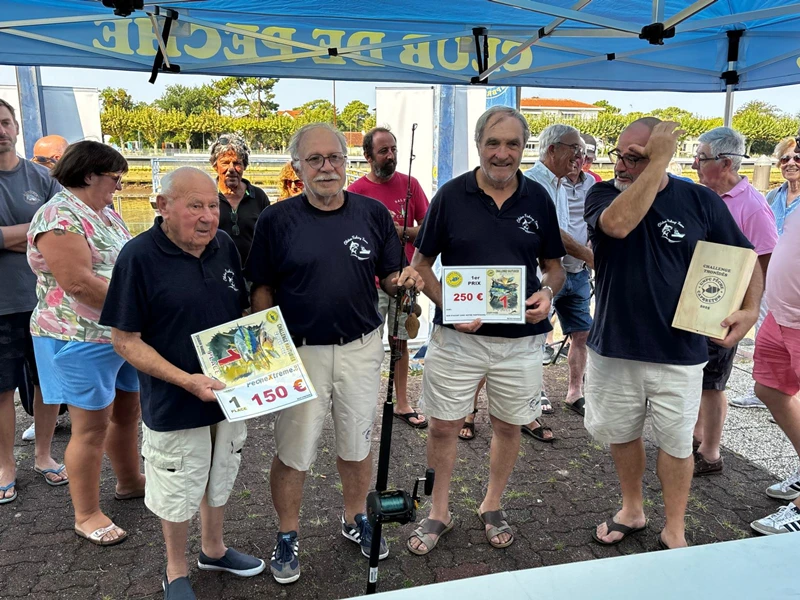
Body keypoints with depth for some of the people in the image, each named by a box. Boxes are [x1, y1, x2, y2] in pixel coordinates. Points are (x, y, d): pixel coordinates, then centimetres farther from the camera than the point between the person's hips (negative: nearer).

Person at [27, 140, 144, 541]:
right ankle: (86, 516, 17)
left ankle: (129, 481, 39)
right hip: (83, 341, -9)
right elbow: (78, 283, -25)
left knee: (127, 412, 19)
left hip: (125, 335, 9)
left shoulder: (105, 212, 12)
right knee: (91, 428, 1)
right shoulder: (58, 218, -17)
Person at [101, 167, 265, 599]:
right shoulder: (139, 256, -18)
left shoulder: (224, 245, -2)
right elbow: (124, 339, -16)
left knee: (220, 480, 23)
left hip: (230, 393, 5)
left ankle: (213, 549, 48)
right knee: (177, 494, 13)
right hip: (175, 405, -5)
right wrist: (186, 380, -25)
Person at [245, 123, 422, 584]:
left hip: (361, 347, 2)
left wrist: (404, 280, -16)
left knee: (358, 443, 18)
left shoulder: (373, 213, -1)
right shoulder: (276, 220, -6)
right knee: (293, 451, 9)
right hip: (299, 351, -2)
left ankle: (356, 520, 42)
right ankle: (288, 535, 33)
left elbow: (389, 278, 6)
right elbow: (263, 291, -1)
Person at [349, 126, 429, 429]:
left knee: (402, 341, 12)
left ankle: (402, 403, 23)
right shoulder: (356, 190, -4)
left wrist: (402, 232, -12)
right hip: (371, 282, -3)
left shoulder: (410, 184, 5)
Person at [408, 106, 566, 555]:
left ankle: (493, 507, 37)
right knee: (444, 426, 7)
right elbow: (422, 264, 1)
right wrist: (448, 306, -15)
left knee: (509, 426, 14)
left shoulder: (538, 198, 2)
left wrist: (547, 292, -12)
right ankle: (440, 513, 28)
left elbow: (554, 265, 10)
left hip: (521, 338, 2)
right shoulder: (451, 195, -3)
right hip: (457, 336, -1)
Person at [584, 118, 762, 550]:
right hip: (612, 348, 1)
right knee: (621, 434, 16)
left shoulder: (701, 201, -4)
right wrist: (659, 162, -25)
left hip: (678, 353, -1)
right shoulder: (603, 195, -4)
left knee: (676, 442, 10)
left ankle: (674, 531, 30)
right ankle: (632, 511, 40)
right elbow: (618, 224, -29)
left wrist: (751, 307, -13)